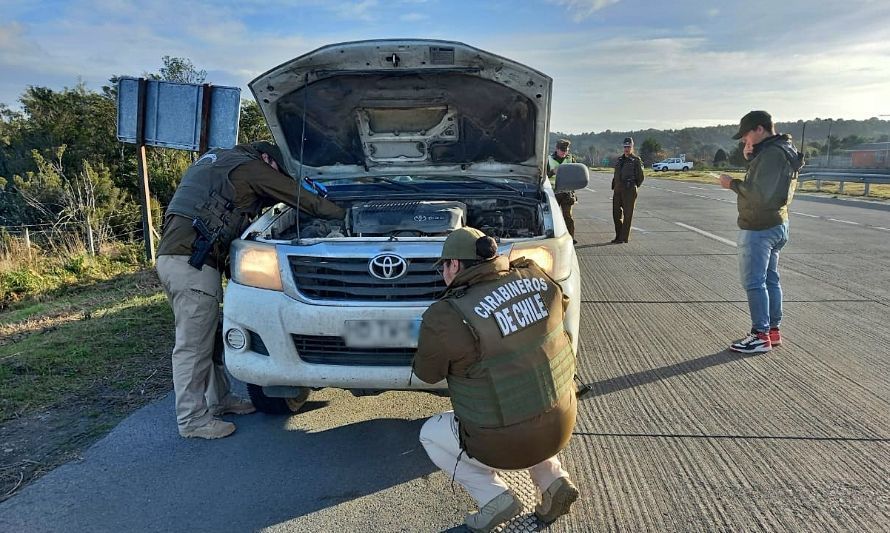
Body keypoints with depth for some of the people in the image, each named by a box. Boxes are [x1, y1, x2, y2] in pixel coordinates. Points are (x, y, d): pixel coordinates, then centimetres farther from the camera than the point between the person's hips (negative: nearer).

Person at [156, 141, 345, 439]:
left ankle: (219, 399, 28)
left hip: (171, 255, 10)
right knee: (193, 345, -3)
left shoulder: (213, 161, 26)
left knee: (204, 337, 17)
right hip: (191, 262, -10)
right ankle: (193, 420, 7)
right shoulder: (250, 166, -2)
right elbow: (301, 197, 2)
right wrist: (343, 214, 13)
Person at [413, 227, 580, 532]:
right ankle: (553, 481, 20)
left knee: (431, 435, 21)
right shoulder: (534, 276, -5)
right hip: (561, 426, 5)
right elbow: (561, 306, 16)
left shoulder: (446, 316, -20)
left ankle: (495, 499, 10)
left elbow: (427, 373, -4)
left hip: (505, 445, -5)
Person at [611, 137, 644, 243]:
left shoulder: (636, 160, -2)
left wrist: (633, 187, 4)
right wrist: (614, 188, 12)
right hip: (618, 191, 6)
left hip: (629, 191, -6)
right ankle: (618, 236, 19)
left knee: (627, 215, -1)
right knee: (616, 213, 7)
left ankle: (624, 238, 3)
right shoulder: (619, 160, 15)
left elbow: (640, 177, 2)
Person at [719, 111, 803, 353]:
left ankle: (761, 336, 2)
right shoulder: (782, 150, 14)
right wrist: (750, 158, 3)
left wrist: (733, 184, -13)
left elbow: (760, 195, -25)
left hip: (759, 229, -10)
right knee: (770, 279, 15)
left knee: (754, 282, -4)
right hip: (776, 225, 10)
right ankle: (773, 330, 24)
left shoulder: (771, 153, -19)